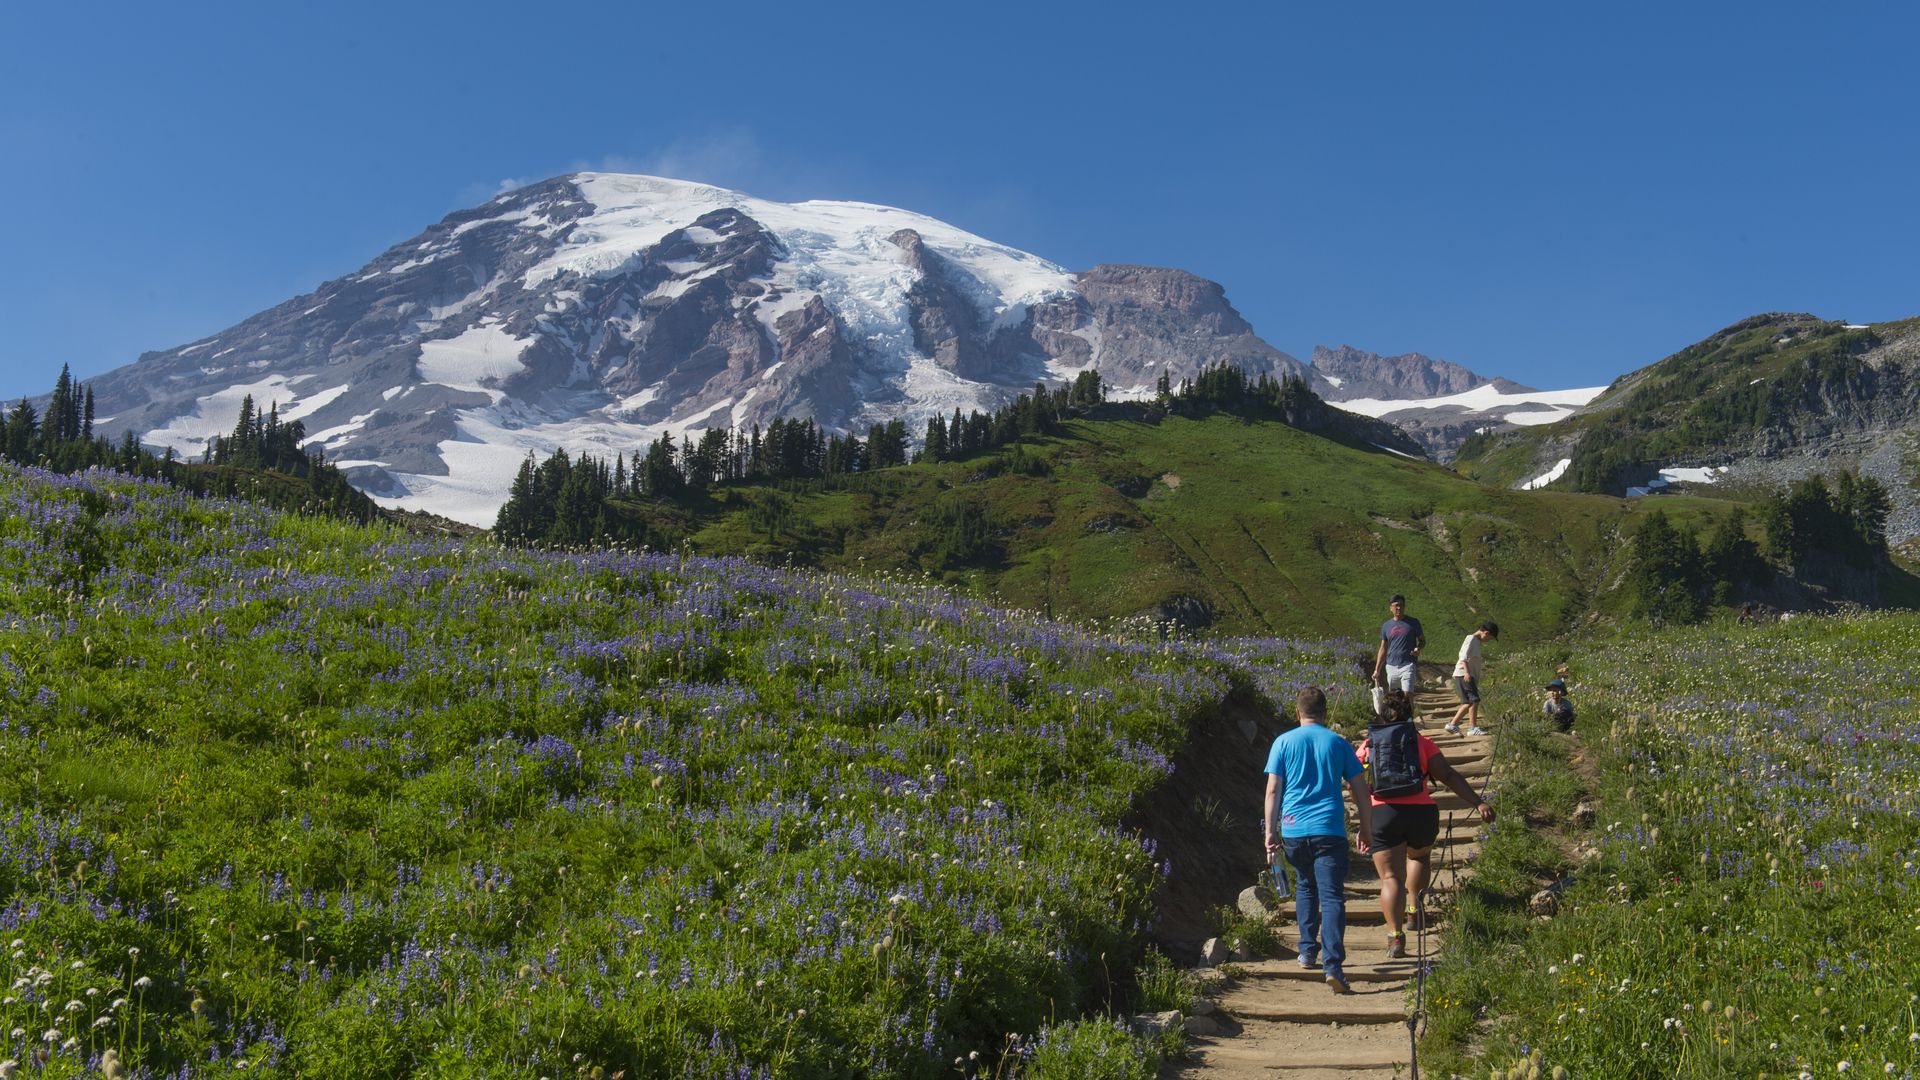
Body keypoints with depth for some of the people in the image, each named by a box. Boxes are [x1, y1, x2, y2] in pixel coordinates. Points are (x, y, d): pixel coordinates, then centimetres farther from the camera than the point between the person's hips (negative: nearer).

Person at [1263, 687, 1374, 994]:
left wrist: (1271, 831, 5)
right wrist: (1366, 829, 18)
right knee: (1332, 896, -5)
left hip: (1294, 830, 1)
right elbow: (1360, 791, 8)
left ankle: (1308, 951, 25)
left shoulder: (1283, 742, 5)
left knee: (1305, 887, 23)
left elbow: (1273, 790, 1)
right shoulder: (1339, 743, 6)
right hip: (1329, 830, -1)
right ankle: (1332, 964, -18)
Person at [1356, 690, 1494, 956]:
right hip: (1422, 812, 1)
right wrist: (1478, 803, 0)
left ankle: (1395, 935, -13)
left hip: (1382, 814, -1)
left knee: (1391, 877, 0)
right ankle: (1415, 906, 23)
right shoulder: (1420, 741, 10)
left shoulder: (1366, 745, 12)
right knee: (1419, 856, 32)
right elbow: (1449, 776, 2)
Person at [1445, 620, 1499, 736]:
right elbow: (1464, 657, -18)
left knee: (1468, 703, 9)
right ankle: (1473, 727, -16)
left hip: (1470, 676, 10)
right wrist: (1466, 672, -29)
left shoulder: (1476, 641, 20)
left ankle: (1452, 724, 13)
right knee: (1474, 700, -15)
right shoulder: (1471, 639, -8)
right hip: (1463, 675, -10)